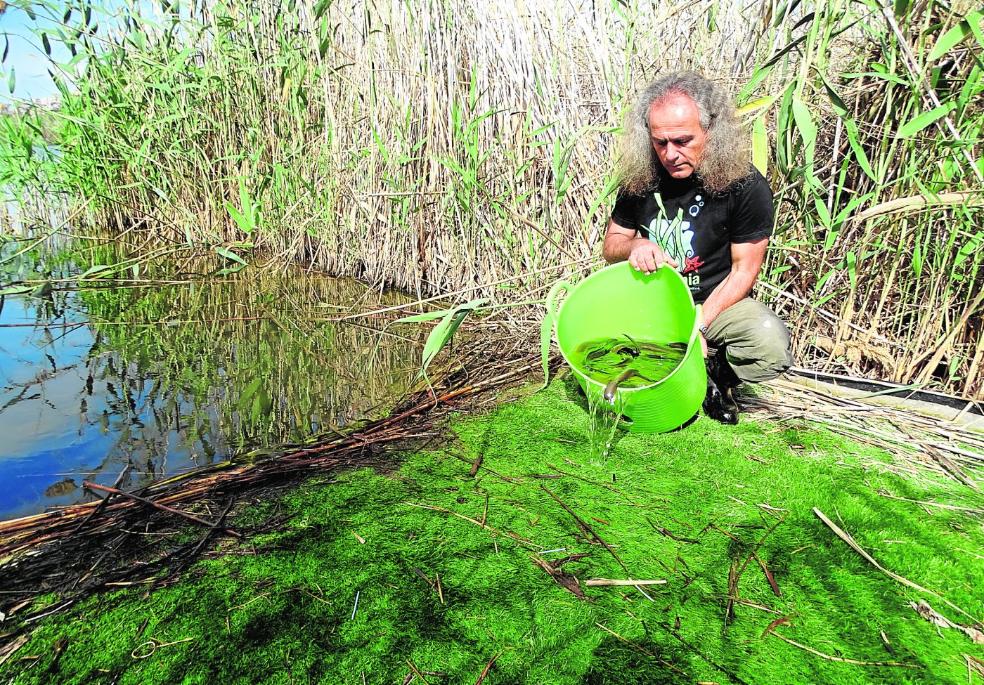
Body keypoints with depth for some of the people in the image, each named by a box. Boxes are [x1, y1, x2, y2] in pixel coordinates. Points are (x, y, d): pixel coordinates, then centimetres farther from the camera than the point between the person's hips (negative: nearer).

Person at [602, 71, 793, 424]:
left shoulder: (746, 186, -15)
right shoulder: (640, 178, -6)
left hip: (718, 303, -3)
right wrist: (634, 245, -20)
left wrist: (698, 325, -22)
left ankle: (709, 374, -1)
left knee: (772, 344, -33)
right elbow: (611, 244, 5)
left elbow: (744, 270, -11)